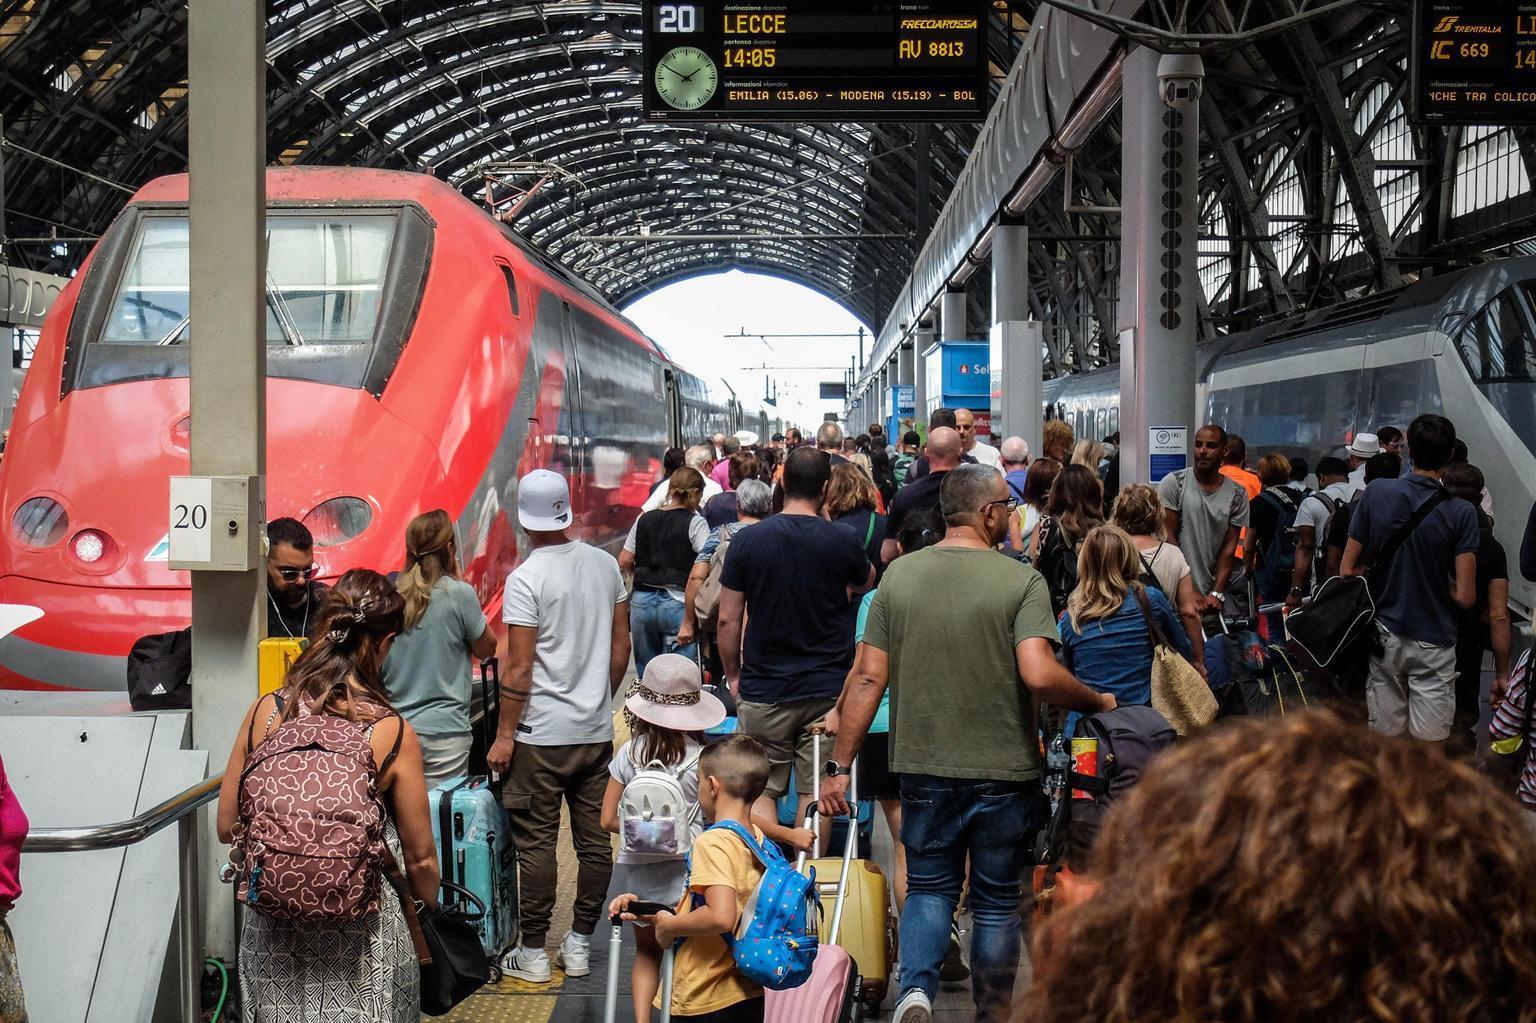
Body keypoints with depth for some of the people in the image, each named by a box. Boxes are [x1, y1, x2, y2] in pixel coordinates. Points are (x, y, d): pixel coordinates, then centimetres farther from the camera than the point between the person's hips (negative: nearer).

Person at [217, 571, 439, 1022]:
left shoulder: (264, 713, -7)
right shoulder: (394, 734, -14)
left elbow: (227, 828, 3)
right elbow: (420, 858, -5)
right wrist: (427, 913, 15)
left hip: (273, 931, 3)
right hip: (361, 941, -2)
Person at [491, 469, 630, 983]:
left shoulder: (526, 579, -15)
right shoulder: (606, 565, 2)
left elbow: (519, 670, -15)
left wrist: (504, 734, -6)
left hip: (541, 733, -5)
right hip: (597, 729, 6)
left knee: (536, 842, 4)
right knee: (595, 839, 11)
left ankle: (533, 952, 11)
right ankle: (580, 945, 21)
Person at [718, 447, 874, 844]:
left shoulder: (748, 540, -6)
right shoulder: (842, 540, -7)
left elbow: (728, 620, -3)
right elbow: (865, 583, 16)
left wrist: (733, 675, 9)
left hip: (763, 690, 0)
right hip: (827, 690, 0)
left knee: (762, 791, 10)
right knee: (816, 792, 8)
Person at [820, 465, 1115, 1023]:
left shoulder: (898, 574, -1)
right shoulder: (1021, 580, -11)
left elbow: (869, 678, -2)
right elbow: (1040, 675, -23)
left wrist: (840, 766, 3)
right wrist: (1098, 702, -5)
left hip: (924, 767, 3)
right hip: (1003, 770, -2)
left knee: (929, 887, 18)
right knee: (996, 901, 15)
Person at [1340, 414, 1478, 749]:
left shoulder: (1376, 493, -6)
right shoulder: (1461, 513, -10)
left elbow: (1347, 570, -2)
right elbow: (1465, 597, -11)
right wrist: (1434, 582, 7)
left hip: (1384, 635, 2)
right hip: (1433, 644, -2)